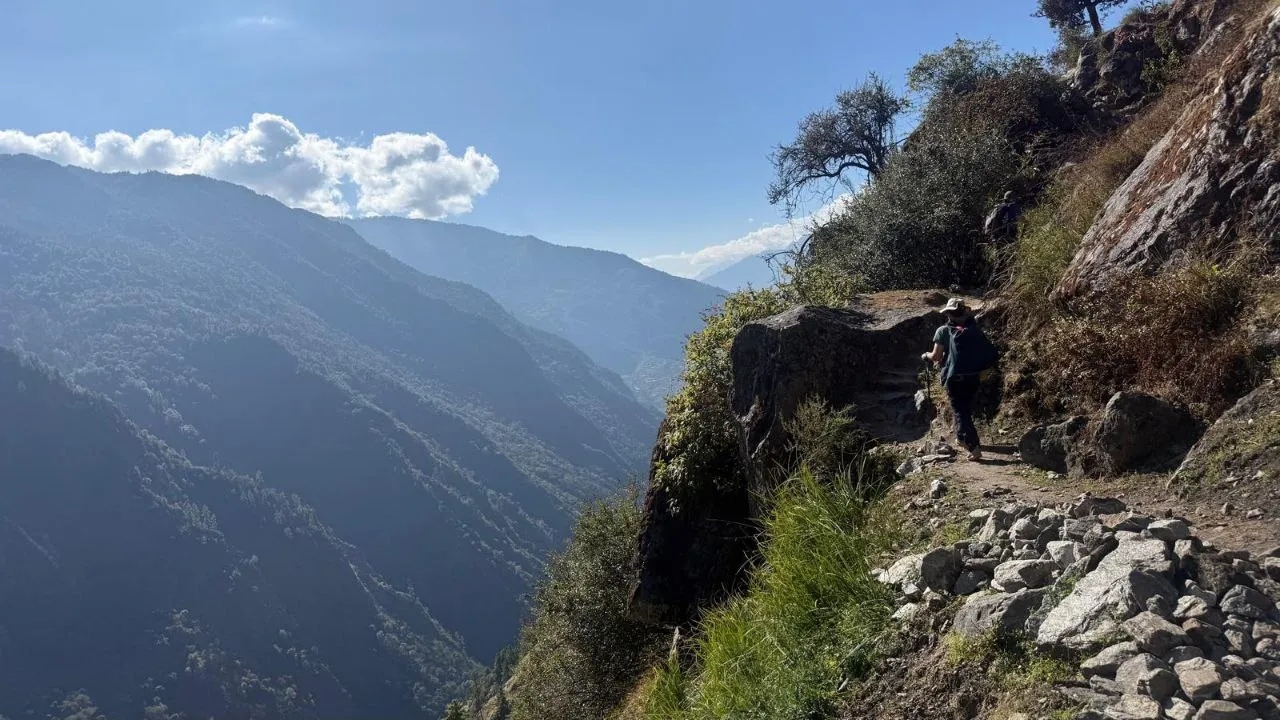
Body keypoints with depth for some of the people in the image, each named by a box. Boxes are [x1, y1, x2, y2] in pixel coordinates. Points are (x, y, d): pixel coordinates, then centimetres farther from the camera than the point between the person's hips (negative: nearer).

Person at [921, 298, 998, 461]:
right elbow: (989, 351, 5)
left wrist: (927, 356, 13)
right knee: (967, 408, 24)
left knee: (960, 412, -1)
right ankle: (963, 437, 40)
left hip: (955, 378, -4)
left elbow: (936, 357, -7)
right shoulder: (974, 329, 5)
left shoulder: (944, 331, -5)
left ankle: (974, 446, -13)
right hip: (974, 377, 4)